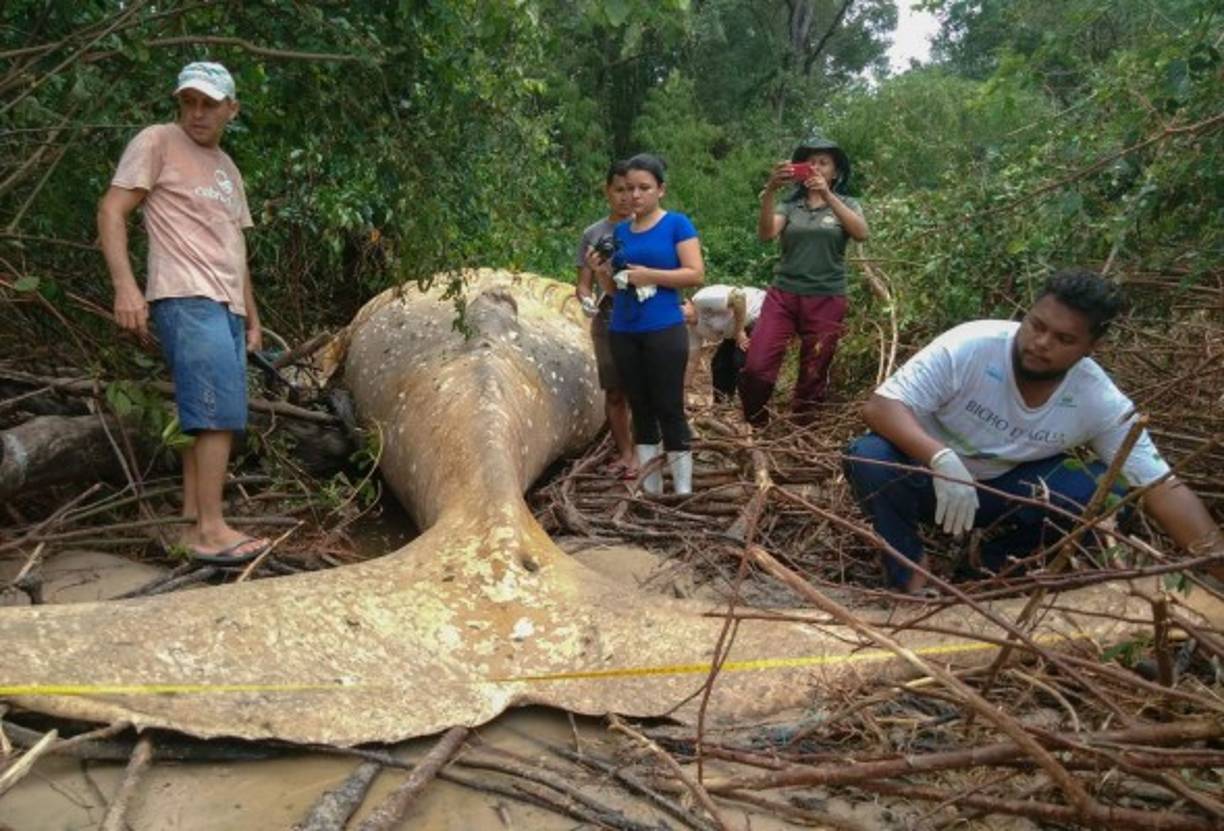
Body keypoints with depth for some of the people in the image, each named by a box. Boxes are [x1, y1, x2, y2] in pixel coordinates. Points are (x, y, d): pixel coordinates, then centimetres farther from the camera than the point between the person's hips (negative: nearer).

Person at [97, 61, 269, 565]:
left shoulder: (228, 168, 24)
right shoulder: (157, 142, 2)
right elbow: (111, 211, -5)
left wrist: (251, 316, 20)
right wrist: (124, 285, -18)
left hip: (226, 306, 8)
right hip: (186, 299, -7)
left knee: (209, 417, 4)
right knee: (219, 412, -15)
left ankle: (193, 525, 8)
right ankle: (210, 530, -11)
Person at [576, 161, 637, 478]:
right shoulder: (592, 234, 6)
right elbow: (584, 283, 7)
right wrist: (587, 300, -14)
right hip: (606, 325, 3)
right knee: (614, 393, 9)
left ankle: (639, 453, 10)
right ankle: (623, 452, 21)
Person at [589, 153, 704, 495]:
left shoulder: (677, 224, -2)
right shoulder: (621, 230, 13)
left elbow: (696, 274, -10)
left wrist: (649, 275, -16)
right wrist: (601, 270, -2)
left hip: (664, 331, -5)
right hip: (623, 333, 6)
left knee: (669, 410, -3)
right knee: (640, 410, 9)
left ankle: (683, 492, 4)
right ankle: (650, 490, 17)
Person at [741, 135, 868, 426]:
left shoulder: (845, 205, 7)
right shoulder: (789, 205, 8)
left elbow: (861, 233, -14)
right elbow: (765, 234, -11)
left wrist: (827, 196, -24)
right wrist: (769, 191, -25)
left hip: (826, 301, 0)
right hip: (783, 295, 0)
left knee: (812, 378, 6)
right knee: (755, 367, -13)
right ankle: (754, 431, 8)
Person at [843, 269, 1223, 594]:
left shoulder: (1101, 402, -17)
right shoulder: (970, 345, -27)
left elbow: (1161, 488, -15)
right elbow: (879, 406, -32)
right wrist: (941, 458, -48)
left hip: (1005, 489, 3)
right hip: (932, 473, -2)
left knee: (1110, 492, -19)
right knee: (870, 459, -35)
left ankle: (993, 557, 2)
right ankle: (913, 575, -11)